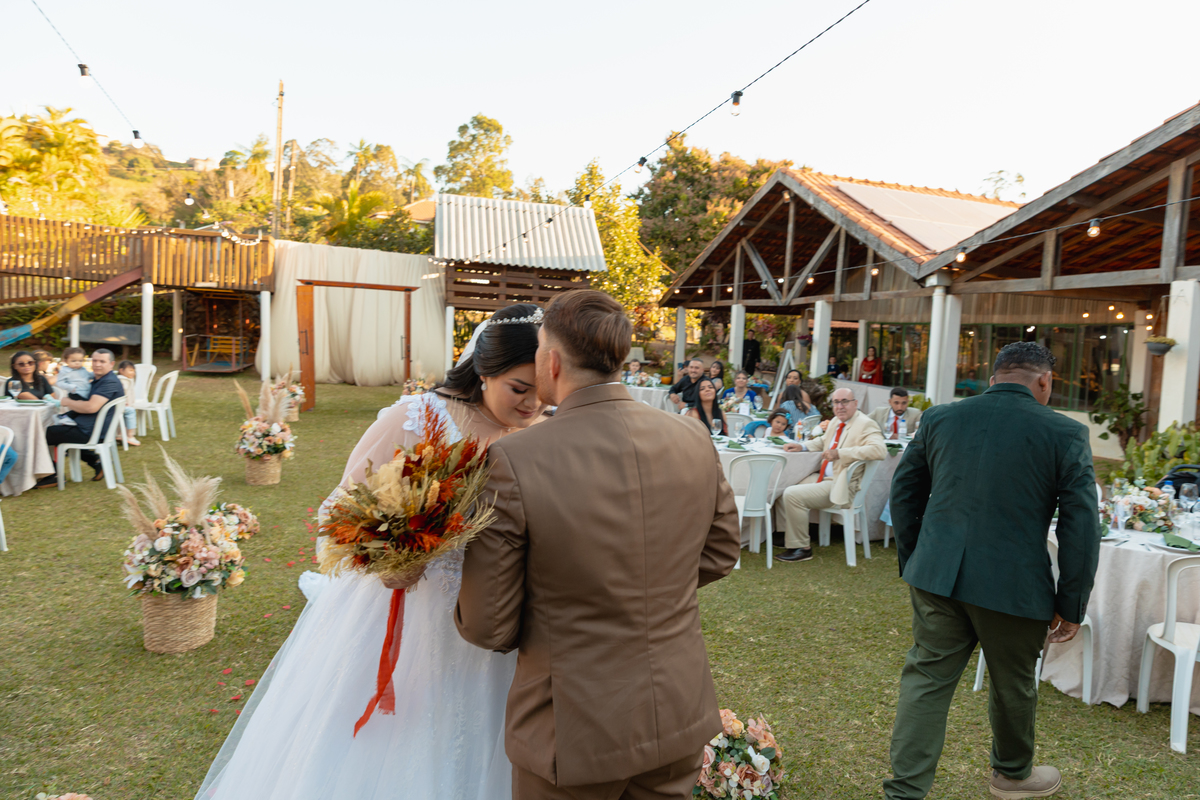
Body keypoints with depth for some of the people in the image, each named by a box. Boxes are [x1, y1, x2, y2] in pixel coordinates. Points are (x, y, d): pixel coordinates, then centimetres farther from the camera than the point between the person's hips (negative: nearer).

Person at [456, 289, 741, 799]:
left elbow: (488, 628, -14)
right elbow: (720, 554, 6)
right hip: (681, 719, 5)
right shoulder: (693, 441, -9)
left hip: (576, 730, -4)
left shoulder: (513, 461, -23)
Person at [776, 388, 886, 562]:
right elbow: (823, 441, 31)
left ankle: (802, 548, -8)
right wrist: (801, 446, 11)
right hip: (823, 477, 9)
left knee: (792, 495, -22)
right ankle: (788, 535, 23)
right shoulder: (836, 421, 12)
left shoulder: (866, 425, -14)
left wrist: (840, 453, -32)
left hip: (841, 486, -9)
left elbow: (880, 450, -32)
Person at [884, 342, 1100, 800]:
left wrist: (912, 563, 19)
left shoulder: (939, 418, 4)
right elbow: (1081, 526, -6)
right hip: (1016, 586, -2)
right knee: (1013, 685, 20)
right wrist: (1071, 605, 1)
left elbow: (903, 494, 9)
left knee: (926, 680, 10)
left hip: (937, 578, 2)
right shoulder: (1065, 434, -5)